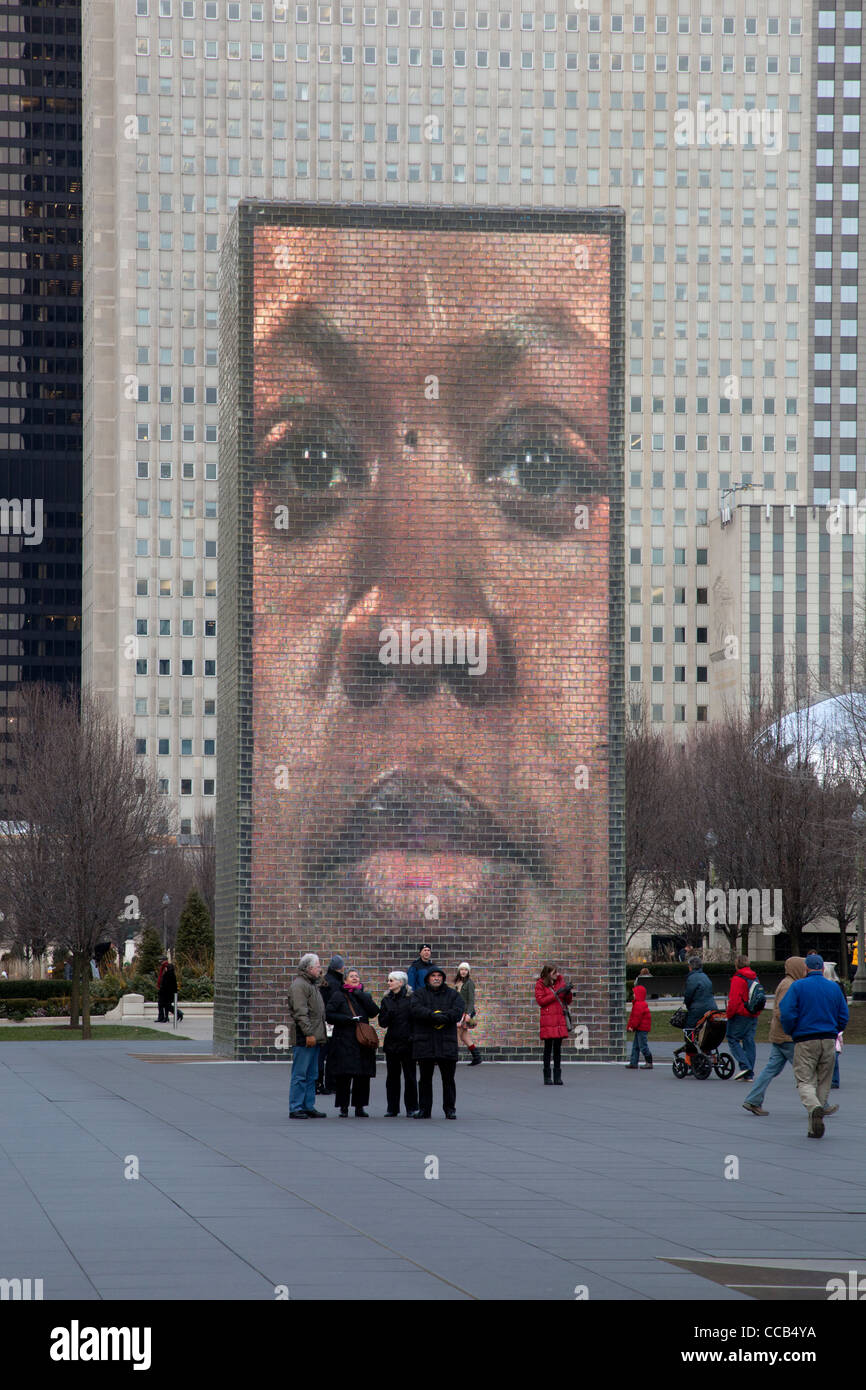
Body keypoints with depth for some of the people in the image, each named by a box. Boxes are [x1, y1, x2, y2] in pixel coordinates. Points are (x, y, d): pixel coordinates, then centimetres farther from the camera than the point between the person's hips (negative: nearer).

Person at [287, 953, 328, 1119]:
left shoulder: (313, 985, 20)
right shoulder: (299, 985, -12)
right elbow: (300, 1012, -19)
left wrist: (319, 1034, 20)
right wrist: (308, 1033, -22)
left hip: (314, 1038, 10)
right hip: (304, 1038, -10)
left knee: (311, 1075, 13)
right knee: (300, 1074, -7)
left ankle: (308, 1107, 18)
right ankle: (295, 1109, -5)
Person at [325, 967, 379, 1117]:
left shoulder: (364, 996, 16)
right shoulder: (338, 996, 5)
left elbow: (373, 1012, -1)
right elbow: (328, 1014, -3)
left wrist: (360, 995, -7)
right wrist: (346, 1019, -14)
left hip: (362, 1041, 4)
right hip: (343, 1041, -4)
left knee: (363, 1076, 1)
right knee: (344, 1075, -8)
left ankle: (359, 1107, 10)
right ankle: (343, 1107, -1)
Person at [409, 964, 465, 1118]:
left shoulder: (452, 994, 11)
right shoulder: (419, 994, 7)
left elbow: (458, 1011, -5)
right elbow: (415, 1009, -12)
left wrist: (443, 1017, -21)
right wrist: (433, 1016, -26)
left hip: (447, 1044, 0)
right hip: (424, 1044, 0)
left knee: (448, 1079, 3)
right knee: (425, 1079, 6)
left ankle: (450, 1109, 10)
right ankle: (424, 1109, 12)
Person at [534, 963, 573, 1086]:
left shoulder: (561, 981, 12)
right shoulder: (540, 984, 2)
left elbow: (568, 1001, 15)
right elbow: (540, 1001, -7)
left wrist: (568, 991, -6)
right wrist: (556, 994, -12)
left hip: (560, 1019, 3)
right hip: (547, 1019, -3)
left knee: (558, 1048, 2)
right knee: (548, 1047, -4)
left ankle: (557, 1077, 5)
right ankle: (547, 1077, 1)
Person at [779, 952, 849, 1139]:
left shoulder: (798, 986, -5)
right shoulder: (834, 988, 6)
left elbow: (786, 1013, -11)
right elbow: (844, 1016, 9)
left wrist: (790, 1032, 7)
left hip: (805, 1041, -3)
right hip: (828, 1042, 3)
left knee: (804, 1081, -2)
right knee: (823, 1082, 11)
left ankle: (814, 1108, -33)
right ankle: (814, 1128, 11)